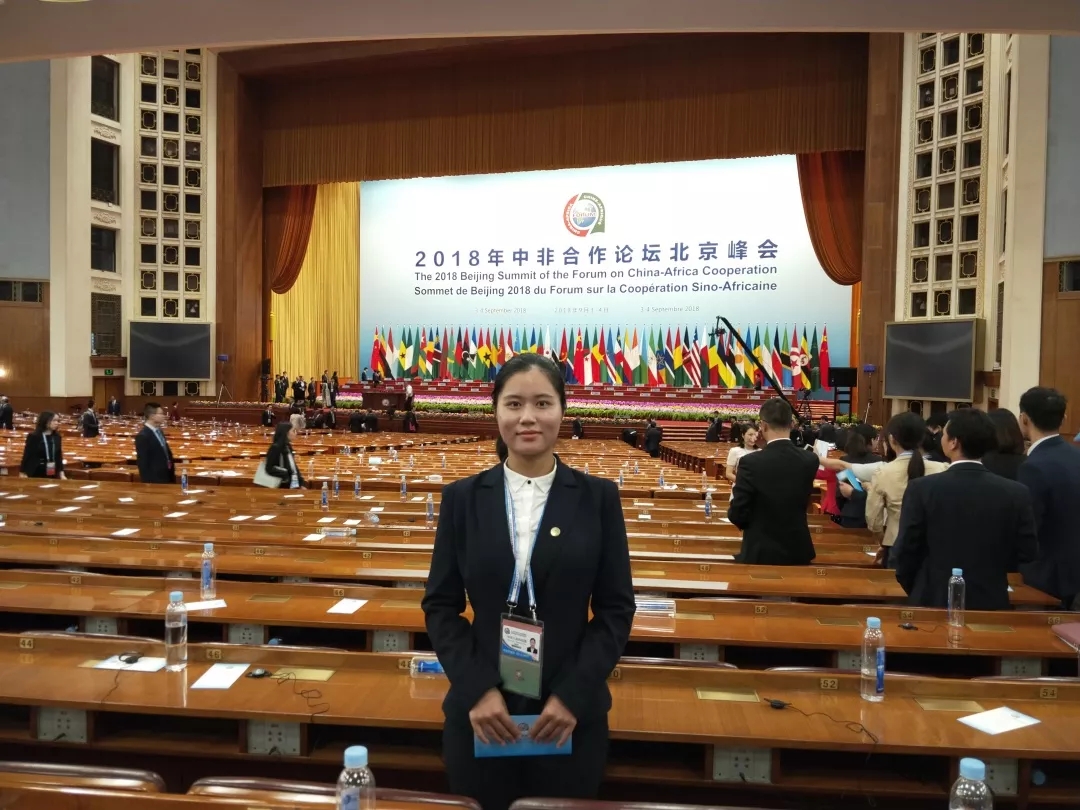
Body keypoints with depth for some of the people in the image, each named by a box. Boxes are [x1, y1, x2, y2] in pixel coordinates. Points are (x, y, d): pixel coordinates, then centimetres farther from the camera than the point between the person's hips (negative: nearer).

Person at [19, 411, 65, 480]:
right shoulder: (33, 437, -6)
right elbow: (27, 456, -5)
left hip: (52, 475, 4)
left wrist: (61, 474, 4)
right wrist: (23, 474, -9)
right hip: (36, 474, -4)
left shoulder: (57, 437, 7)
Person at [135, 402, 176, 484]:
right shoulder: (142, 436, -17)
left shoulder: (159, 431, 11)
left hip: (167, 477, 9)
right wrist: (148, 483, -18)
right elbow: (142, 463, -17)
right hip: (154, 481, -9)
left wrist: (172, 475, 16)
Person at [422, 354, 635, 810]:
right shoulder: (462, 498, -1)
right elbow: (439, 606, 1)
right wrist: (477, 689, -10)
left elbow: (617, 609, -2)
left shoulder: (598, 497, -2)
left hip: (571, 713, 0)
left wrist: (573, 694, -10)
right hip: (480, 711, 1)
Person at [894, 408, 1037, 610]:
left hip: (934, 601, -2)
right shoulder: (1017, 494, -8)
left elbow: (906, 552, -9)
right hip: (991, 603, 2)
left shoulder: (922, 489, -14)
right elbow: (1025, 556, -1)